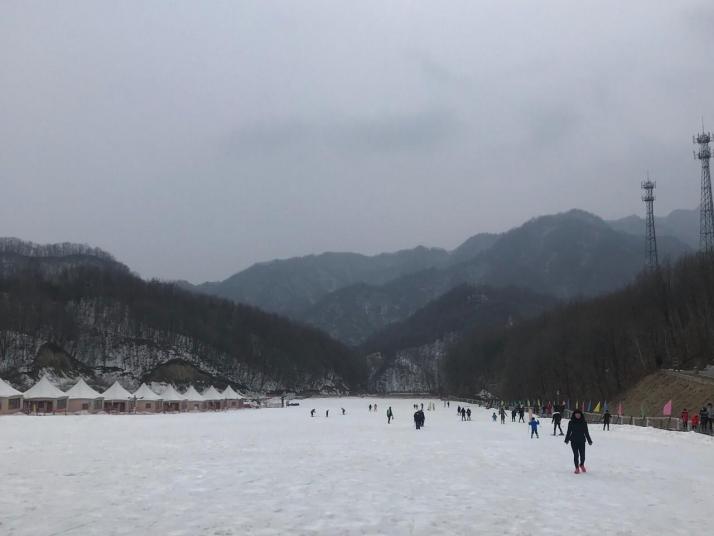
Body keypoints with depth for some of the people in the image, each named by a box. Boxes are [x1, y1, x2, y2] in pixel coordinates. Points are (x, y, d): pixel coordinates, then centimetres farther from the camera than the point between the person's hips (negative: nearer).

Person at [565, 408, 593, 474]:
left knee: (582, 455, 0)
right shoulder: (571, 422, 0)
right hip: (574, 441, -1)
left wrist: (589, 440, 10)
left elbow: (586, 432, 9)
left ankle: (582, 465, 30)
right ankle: (577, 468, 14)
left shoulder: (584, 422, 3)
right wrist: (567, 440, 0)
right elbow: (568, 432, 5)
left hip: (582, 441, 1)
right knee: (576, 455, -2)